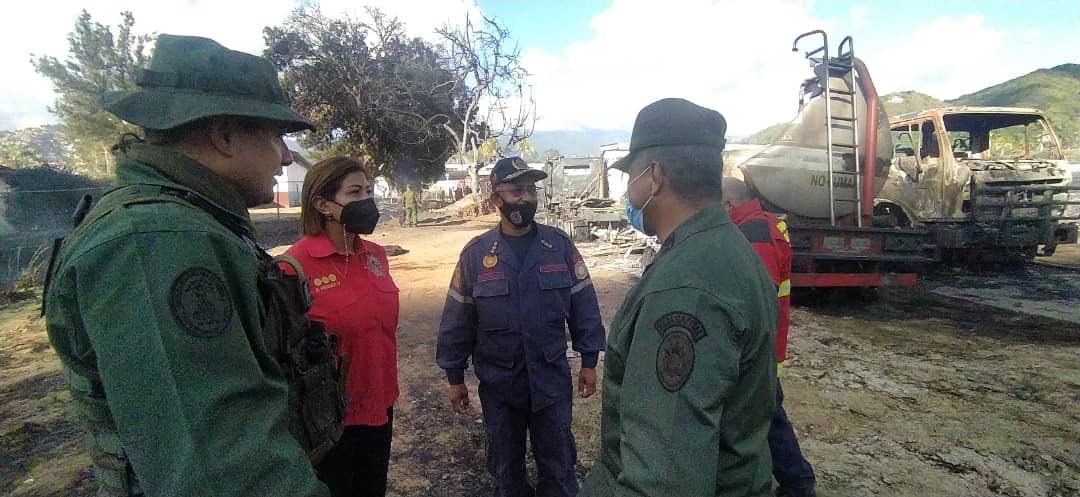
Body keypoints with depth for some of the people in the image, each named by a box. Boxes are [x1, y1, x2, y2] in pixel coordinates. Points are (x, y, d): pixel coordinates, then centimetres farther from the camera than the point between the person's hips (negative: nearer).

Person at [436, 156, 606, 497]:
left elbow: (584, 305, -1)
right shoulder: (475, 253, -8)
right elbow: (457, 319, -2)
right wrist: (455, 377, 1)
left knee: (558, 465, 17)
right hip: (498, 382, 0)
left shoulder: (560, 245, -7)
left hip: (553, 378, 0)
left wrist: (589, 362, 0)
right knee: (506, 465, 21)